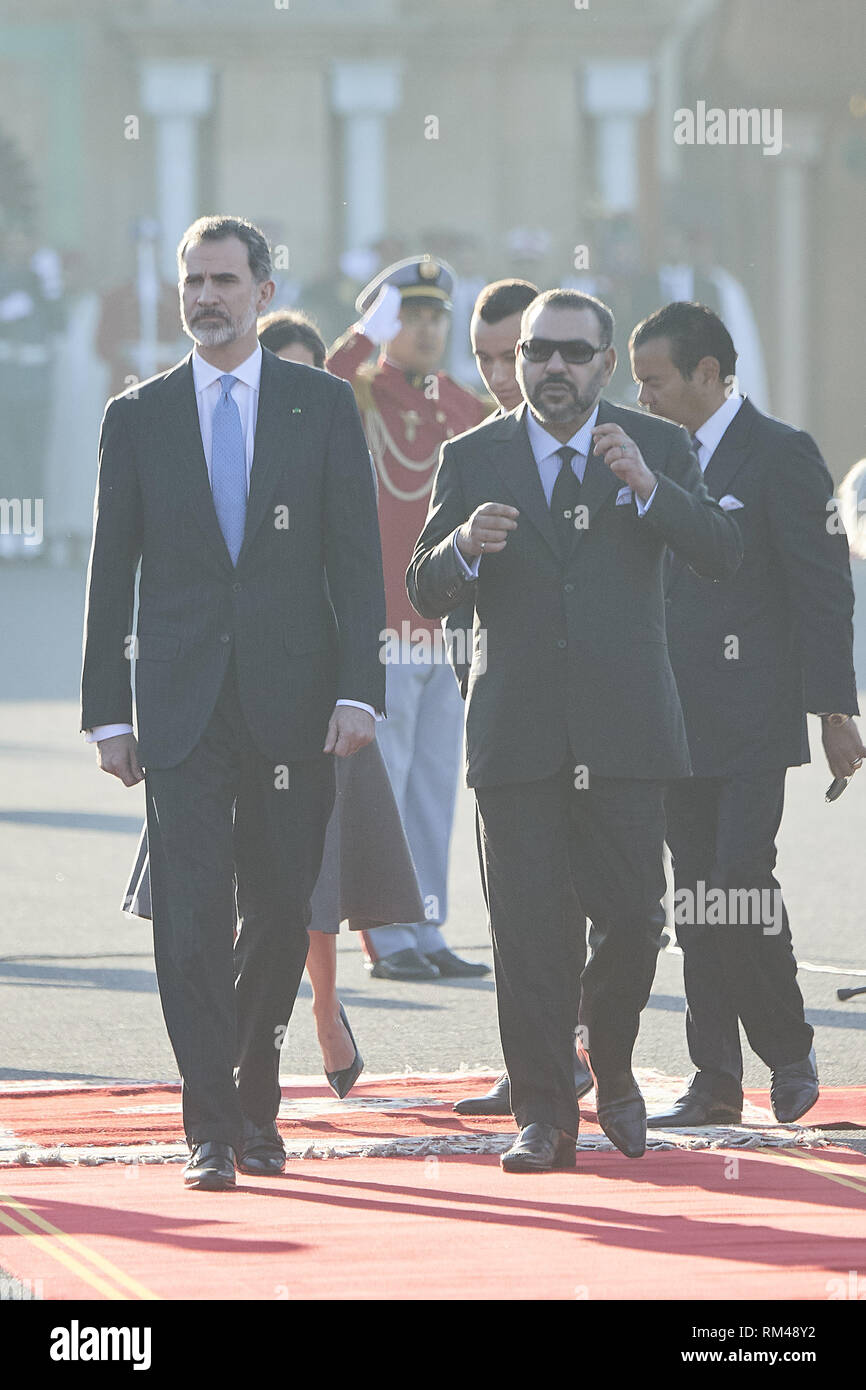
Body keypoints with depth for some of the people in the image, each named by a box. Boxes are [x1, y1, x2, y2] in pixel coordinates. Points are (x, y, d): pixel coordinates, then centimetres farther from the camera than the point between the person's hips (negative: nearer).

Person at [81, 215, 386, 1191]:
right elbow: (111, 573, 8)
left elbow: (357, 559, 2)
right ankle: (210, 1128, -6)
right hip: (182, 700, 0)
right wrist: (107, 714, 3)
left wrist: (358, 691, -8)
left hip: (292, 699, 0)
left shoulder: (323, 407, 5)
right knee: (192, 915, -8)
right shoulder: (138, 417, 7)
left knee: (281, 911, 6)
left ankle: (255, 1095, 26)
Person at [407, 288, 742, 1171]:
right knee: (529, 927, -3)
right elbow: (426, 593, 3)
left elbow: (721, 554, -7)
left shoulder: (659, 450, 6)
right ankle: (543, 1115, 3)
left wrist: (648, 486, -23)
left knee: (630, 916, -1)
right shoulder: (472, 459, 7)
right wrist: (464, 545, -19)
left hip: (623, 730, 0)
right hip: (517, 730, 0)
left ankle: (610, 1065, 26)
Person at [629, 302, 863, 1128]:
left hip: (750, 717, -6)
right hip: (677, 721, 6)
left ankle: (789, 1053, 7)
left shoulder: (781, 455, -6)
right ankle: (716, 1083, 8)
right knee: (697, 902, 5)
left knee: (742, 886, -12)